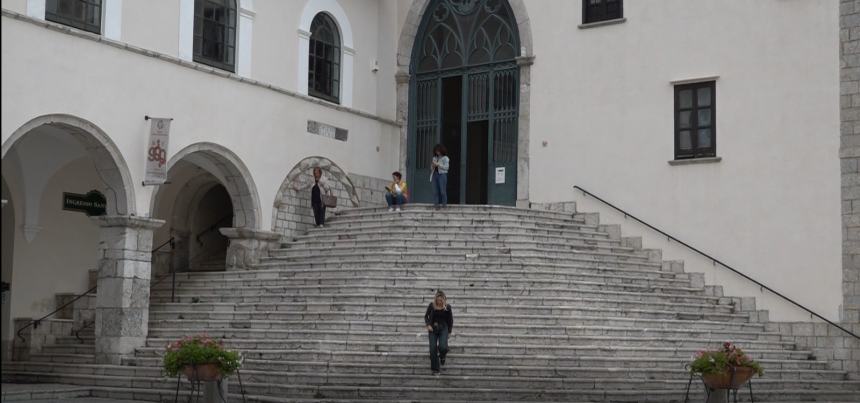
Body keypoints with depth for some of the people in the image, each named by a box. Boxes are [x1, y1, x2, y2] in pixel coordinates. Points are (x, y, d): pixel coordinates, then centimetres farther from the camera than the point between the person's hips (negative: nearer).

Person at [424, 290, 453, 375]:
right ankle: (435, 369, 7)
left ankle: (442, 356, 18)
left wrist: (449, 331, 5)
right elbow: (426, 316, 9)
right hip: (433, 329, 1)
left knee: (442, 347, -20)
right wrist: (428, 325, -7)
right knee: (433, 349, -5)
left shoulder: (447, 307, -5)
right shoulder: (431, 306, -3)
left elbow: (450, 320, 6)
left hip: (443, 328, -1)